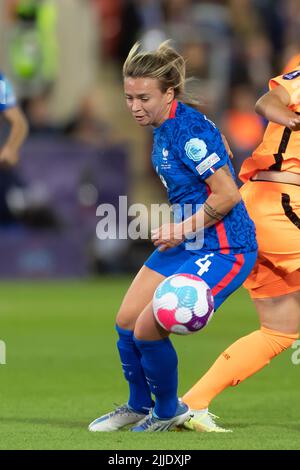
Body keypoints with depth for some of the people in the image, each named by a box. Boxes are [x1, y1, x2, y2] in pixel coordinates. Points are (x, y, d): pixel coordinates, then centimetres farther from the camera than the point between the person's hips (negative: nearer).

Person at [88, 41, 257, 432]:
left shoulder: (189, 130, -25)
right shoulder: (164, 127, 4)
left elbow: (228, 195, -25)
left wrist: (183, 229, -16)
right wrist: (179, 230, 14)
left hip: (224, 251, -10)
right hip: (186, 242, 10)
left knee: (148, 329, -13)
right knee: (126, 322, 10)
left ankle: (169, 411, 12)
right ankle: (139, 405, 33)